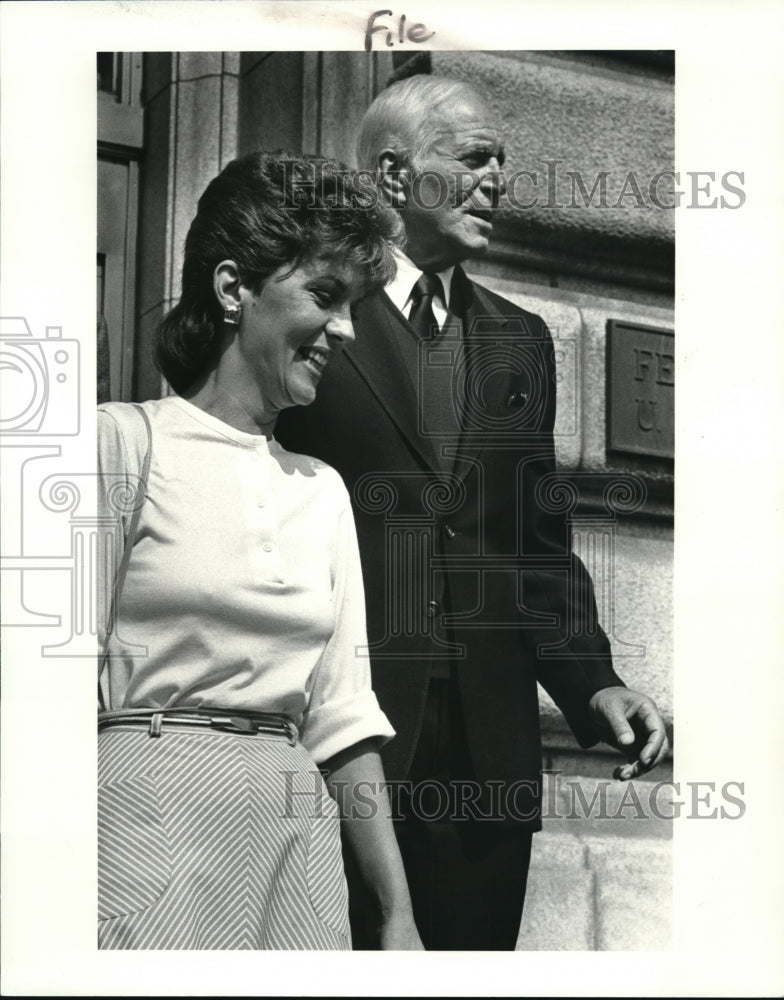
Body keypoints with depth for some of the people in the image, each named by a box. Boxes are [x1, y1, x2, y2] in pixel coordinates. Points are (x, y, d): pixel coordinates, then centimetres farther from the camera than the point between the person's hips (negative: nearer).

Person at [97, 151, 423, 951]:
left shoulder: (323, 491, 13)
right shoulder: (126, 443, -4)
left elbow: (340, 715, 12)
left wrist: (399, 913, 7)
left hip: (300, 842, 5)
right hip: (155, 824, -5)